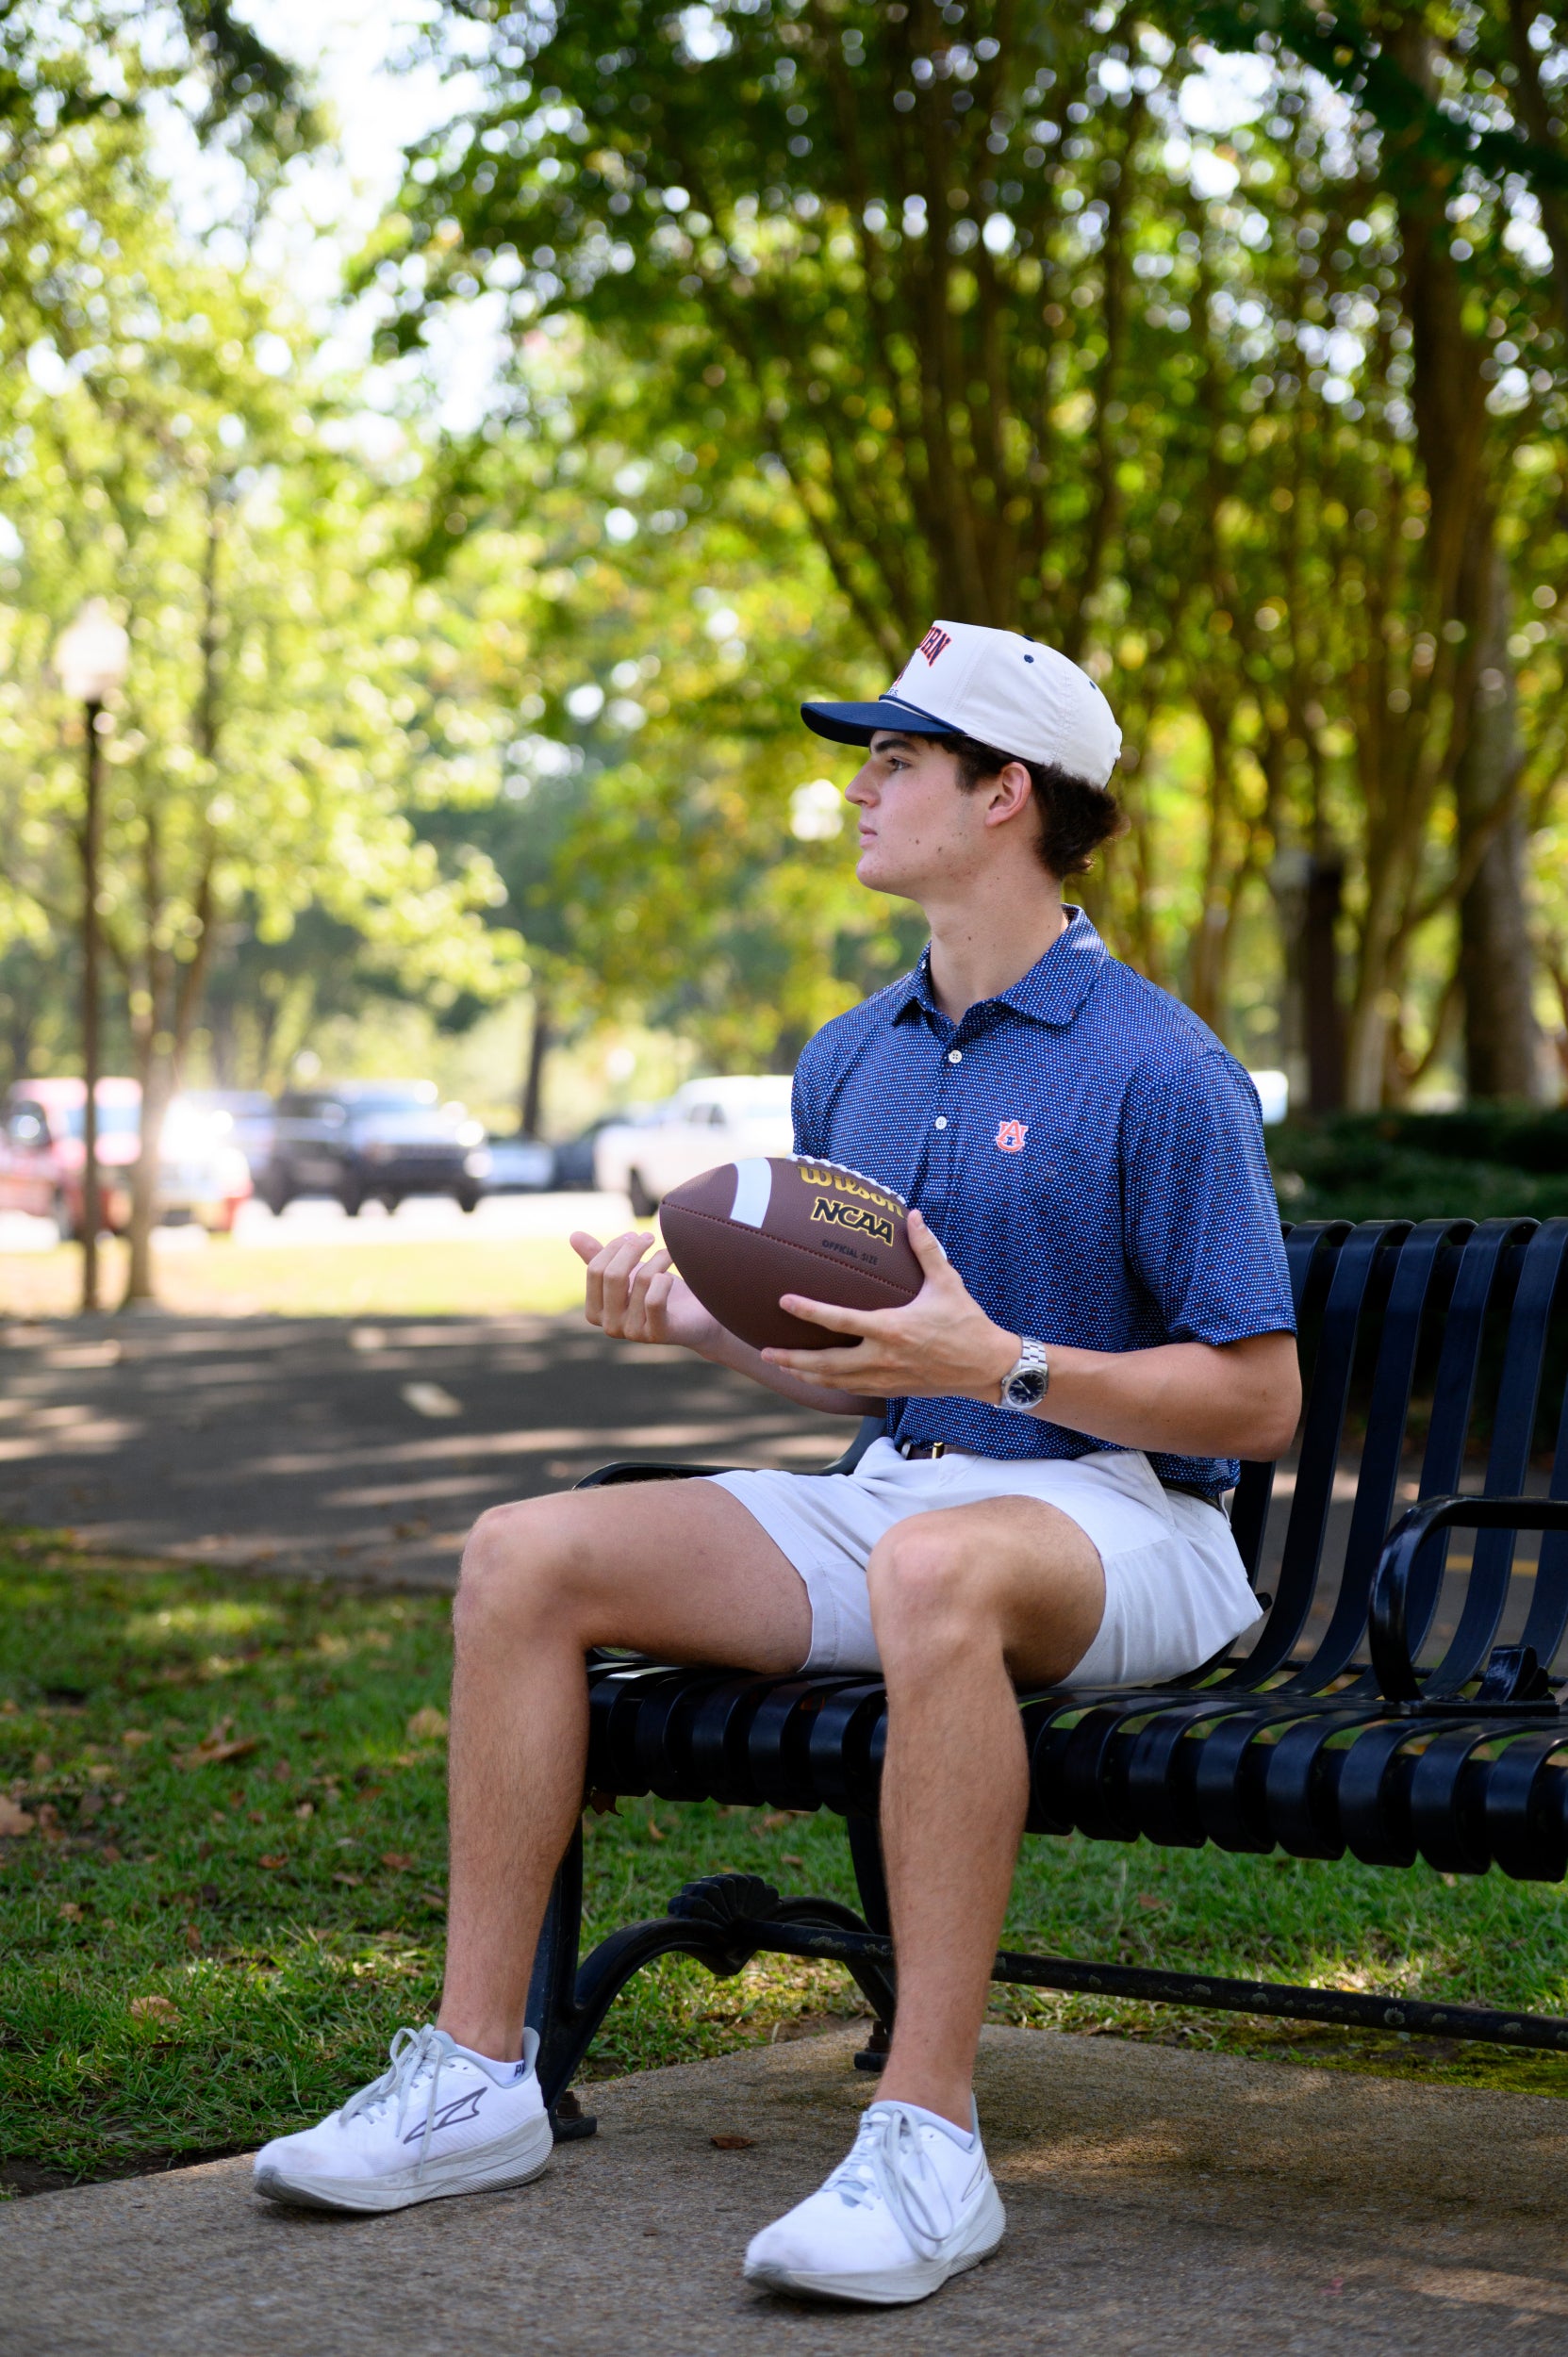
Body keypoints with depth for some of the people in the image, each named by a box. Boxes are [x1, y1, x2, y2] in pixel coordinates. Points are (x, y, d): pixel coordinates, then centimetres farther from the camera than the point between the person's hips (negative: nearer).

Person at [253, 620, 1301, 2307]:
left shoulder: (1157, 1069, -10)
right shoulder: (850, 1063, 13)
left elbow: (1258, 1401, -11)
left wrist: (998, 1362, -21)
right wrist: (688, 1316, 3)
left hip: (1120, 1520, -7)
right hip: (894, 1490, 7)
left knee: (935, 1570, -42)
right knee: (526, 1556, -9)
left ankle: (927, 2142, -37)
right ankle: (477, 2075, -6)